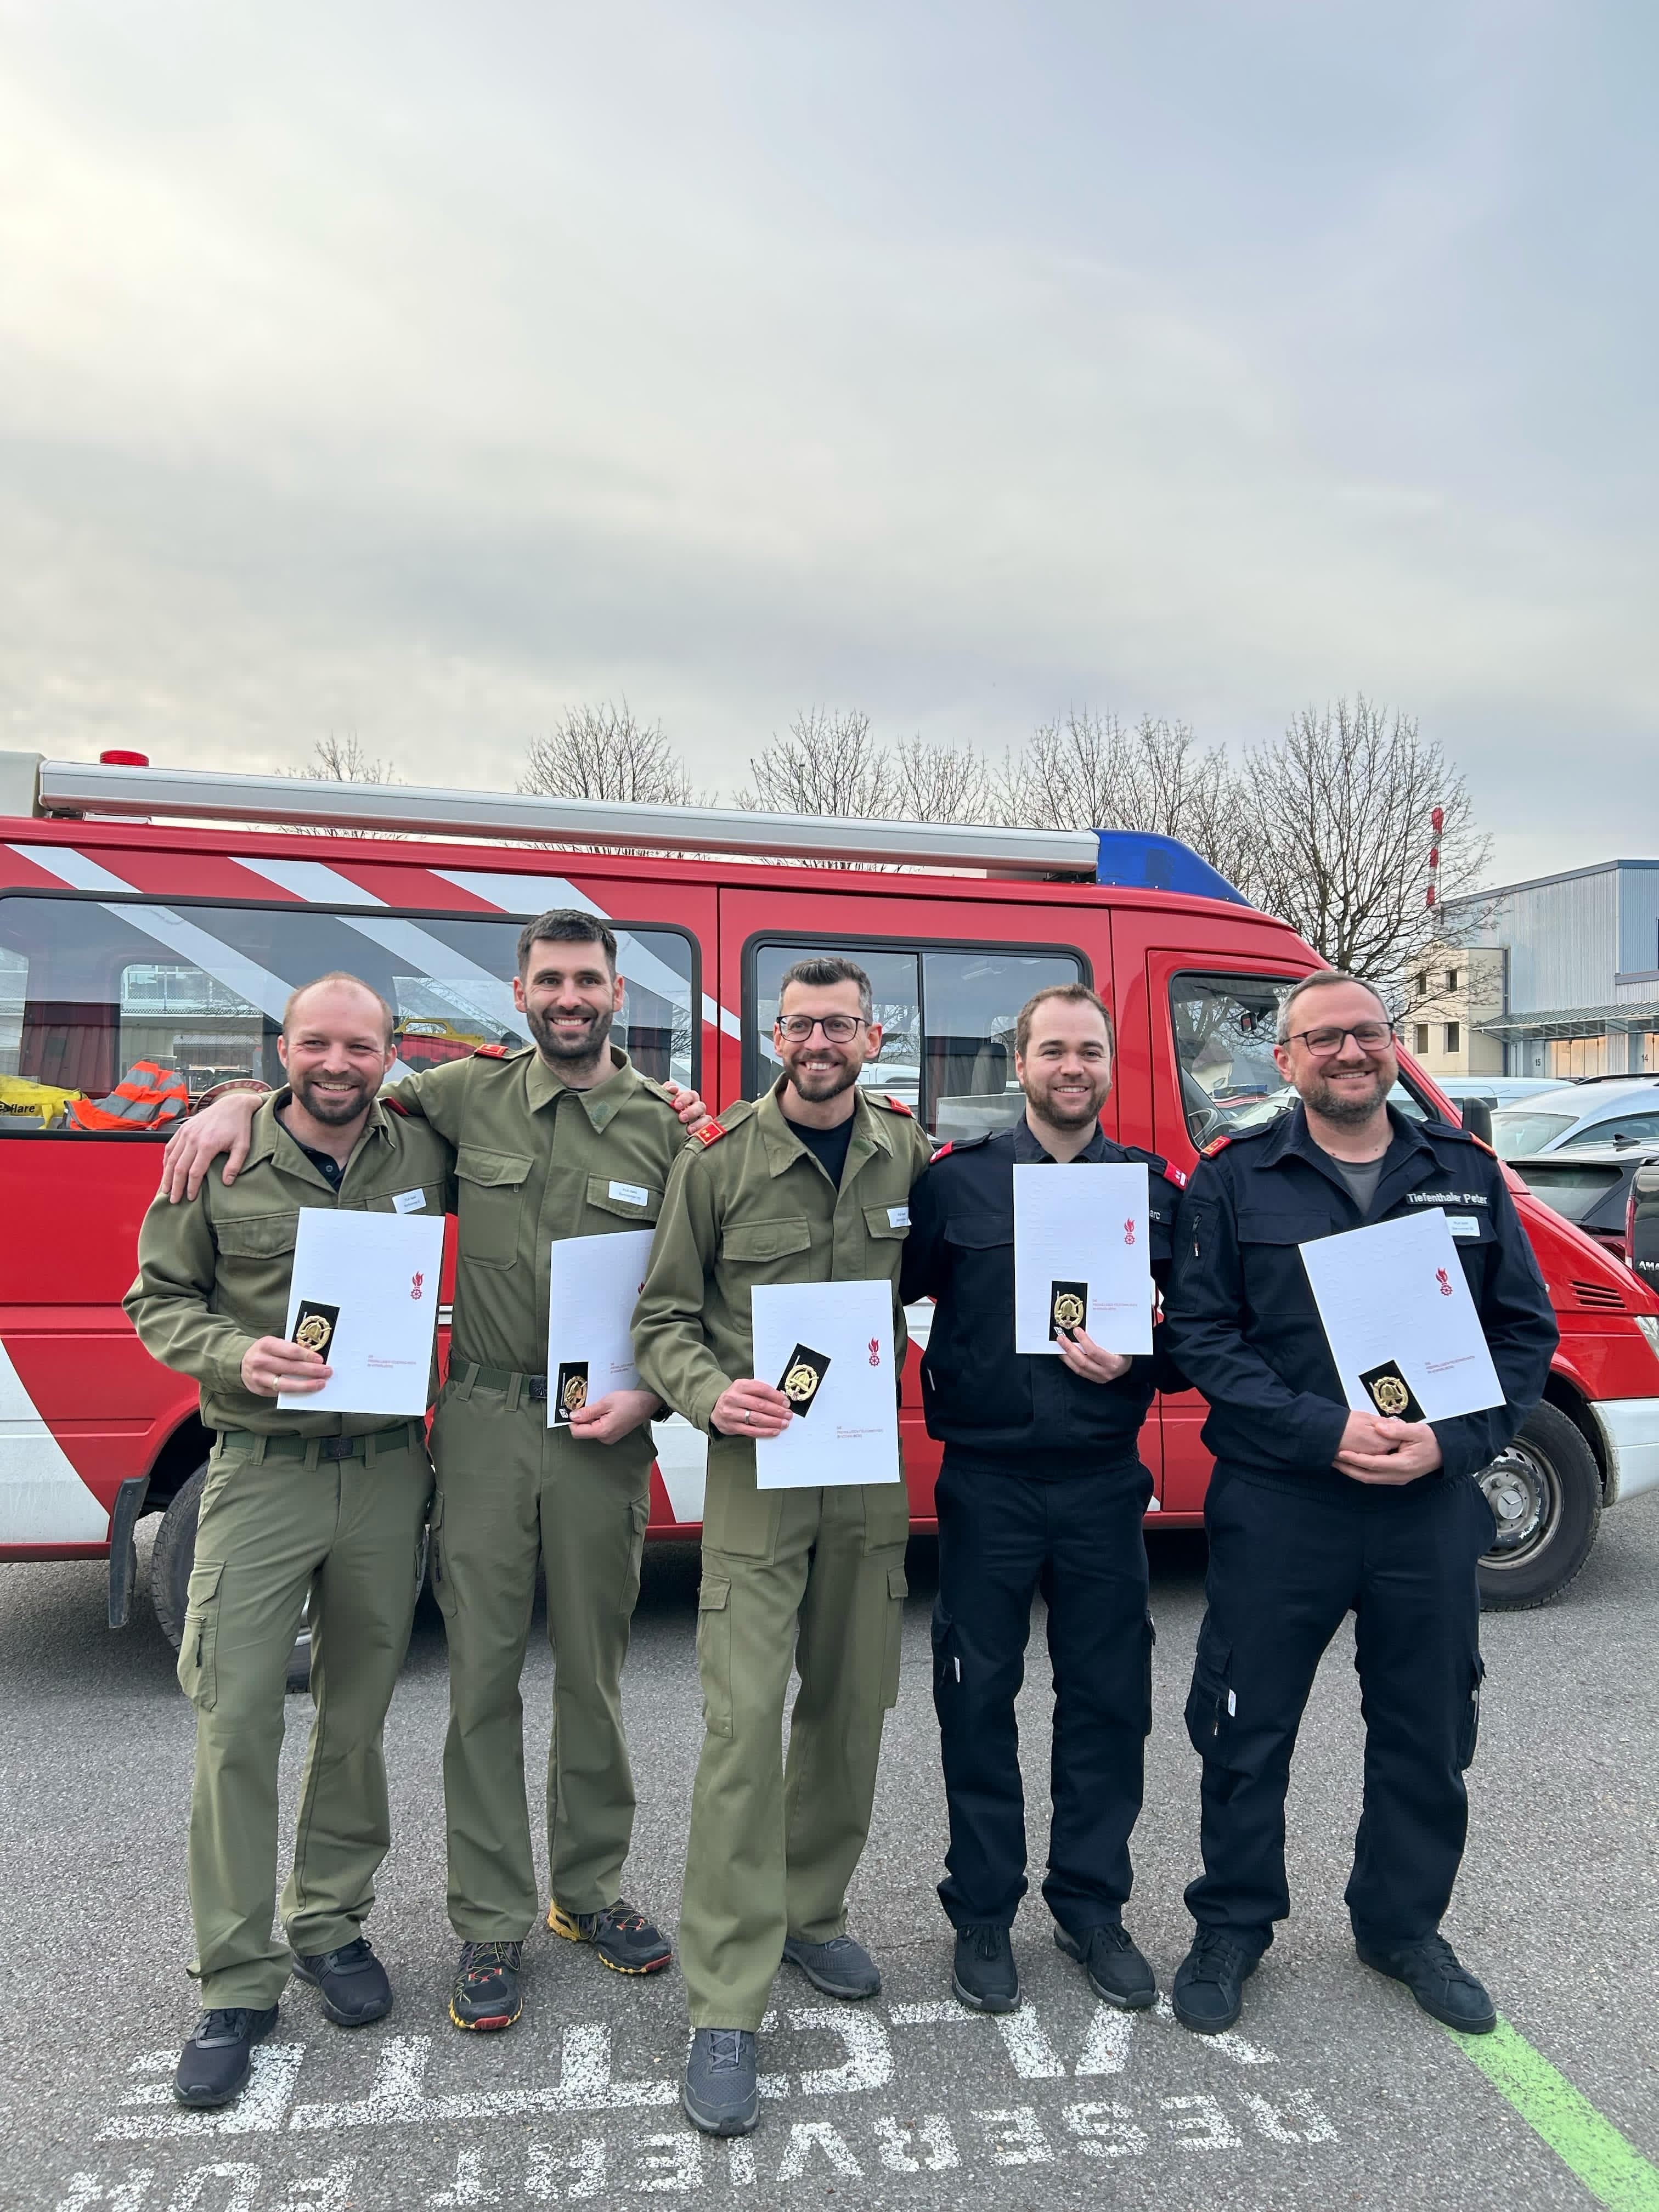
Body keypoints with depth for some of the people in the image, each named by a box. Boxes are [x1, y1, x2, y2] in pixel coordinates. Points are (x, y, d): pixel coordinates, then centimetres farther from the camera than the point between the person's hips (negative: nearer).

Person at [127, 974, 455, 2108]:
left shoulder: (424, 1155, 1)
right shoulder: (217, 1160, -3)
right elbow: (157, 1298, 3)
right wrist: (239, 1358, -16)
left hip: (387, 1471, 2)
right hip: (259, 1473, -1)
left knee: (358, 1718, 13)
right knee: (236, 1724, 1)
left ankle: (331, 1923, 34)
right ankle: (238, 1983, 17)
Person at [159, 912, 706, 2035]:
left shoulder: (668, 1127, 0)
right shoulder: (471, 1096, 3)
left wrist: (648, 1396, -11)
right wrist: (240, 1100, 1)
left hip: (604, 1434, 0)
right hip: (486, 1420, 1)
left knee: (593, 1674, 13)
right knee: (482, 1678, 6)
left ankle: (591, 1889, 33)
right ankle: (492, 1925, 22)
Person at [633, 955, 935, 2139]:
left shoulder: (910, 1152, 3)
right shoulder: (719, 1159, -5)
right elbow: (666, 1316, -1)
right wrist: (710, 1394, -18)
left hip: (870, 1470, 3)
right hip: (757, 1466, -3)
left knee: (852, 1709, 14)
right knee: (744, 1721, -5)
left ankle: (812, 1912, 37)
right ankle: (728, 2006, 8)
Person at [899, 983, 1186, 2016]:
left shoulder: (1154, 1186, 4)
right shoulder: (958, 1179, -2)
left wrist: (1134, 1362, -12)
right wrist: (940, 1396, -13)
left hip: (1103, 1484, 2)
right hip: (987, 1483, -2)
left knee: (1109, 1697, 12)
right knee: (979, 1695, 9)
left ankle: (1092, 1903, 32)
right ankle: (983, 1911, 27)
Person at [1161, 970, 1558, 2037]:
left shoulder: (1467, 1174, 5)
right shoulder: (1234, 1178, -3)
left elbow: (1525, 1328, 5)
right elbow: (1202, 1334, -8)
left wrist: (1450, 1441, -10)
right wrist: (1324, 1430, -18)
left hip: (1433, 1506, 3)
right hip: (1276, 1504, -2)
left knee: (1427, 1730, 17)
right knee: (1249, 1728, 9)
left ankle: (1404, 1924, 40)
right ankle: (1234, 1924, 31)